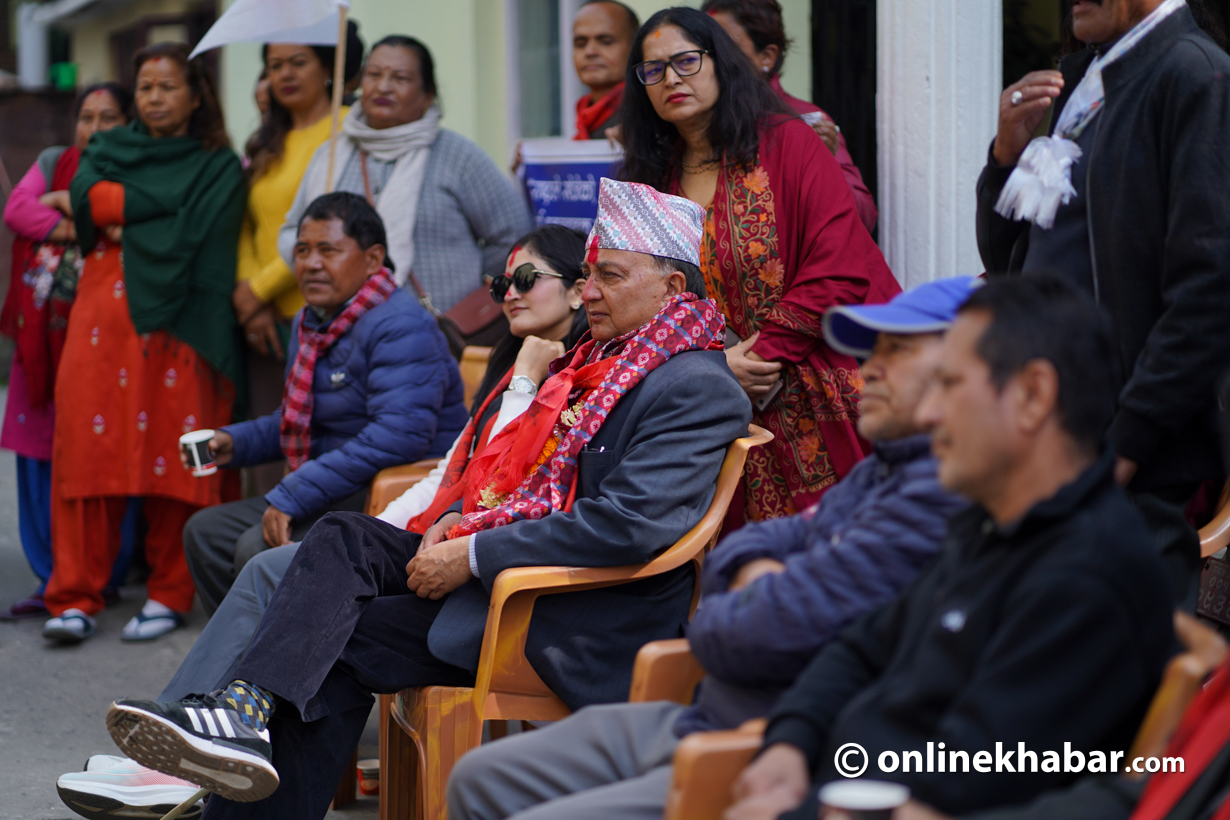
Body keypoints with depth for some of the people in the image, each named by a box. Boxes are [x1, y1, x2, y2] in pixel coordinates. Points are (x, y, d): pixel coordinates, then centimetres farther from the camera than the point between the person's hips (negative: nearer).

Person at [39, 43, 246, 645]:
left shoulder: (218, 166, 9)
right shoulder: (108, 149, 20)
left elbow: (196, 240, -7)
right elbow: (83, 199, -1)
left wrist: (121, 214, -6)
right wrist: (155, 207, -6)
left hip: (175, 324, -2)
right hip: (103, 321, 3)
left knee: (172, 456, -4)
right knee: (88, 452, -5)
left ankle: (170, 595, 6)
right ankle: (76, 598, -4)